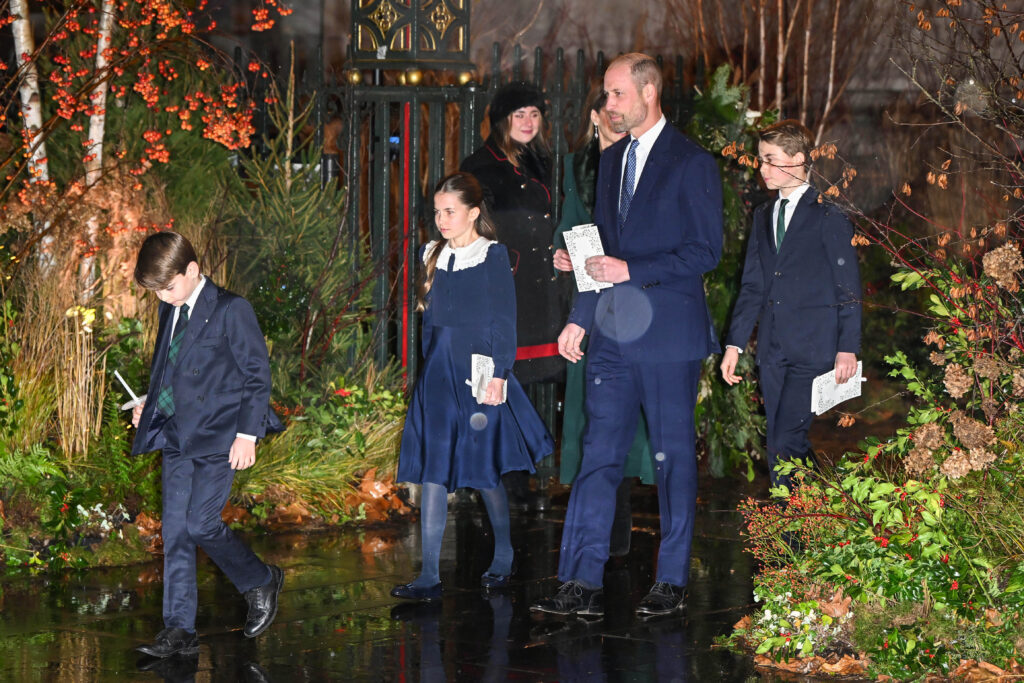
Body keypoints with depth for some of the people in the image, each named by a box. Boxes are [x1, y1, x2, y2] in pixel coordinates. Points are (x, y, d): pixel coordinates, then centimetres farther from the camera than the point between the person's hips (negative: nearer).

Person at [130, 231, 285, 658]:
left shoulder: (230, 310, -9)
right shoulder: (170, 312, 13)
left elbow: (257, 373, -8)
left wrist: (247, 434, -12)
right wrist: (149, 406, 11)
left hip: (219, 439, -7)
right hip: (177, 439, 7)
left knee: (200, 523, -14)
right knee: (175, 531, 2)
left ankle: (261, 581, 11)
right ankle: (180, 630, 4)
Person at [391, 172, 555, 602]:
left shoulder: (493, 257, -4)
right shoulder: (434, 258, 12)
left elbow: (505, 321, -8)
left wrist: (499, 374, -14)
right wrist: (429, 370, 17)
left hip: (478, 375, -5)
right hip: (438, 375, 5)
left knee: (485, 471, 3)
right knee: (431, 472, -3)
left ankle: (503, 560, 23)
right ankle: (429, 576, -5)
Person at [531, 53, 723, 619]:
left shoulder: (691, 163, -6)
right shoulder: (612, 160, 16)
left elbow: (706, 250, -10)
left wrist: (631, 270, -15)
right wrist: (580, 318, 15)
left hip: (668, 335, -6)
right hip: (613, 333, 6)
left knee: (673, 456, 3)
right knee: (598, 454, 1)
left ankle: (672, 582, 12)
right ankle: (583, 583, 0)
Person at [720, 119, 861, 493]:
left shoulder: (828, 218, -4)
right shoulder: (763, 216, 15)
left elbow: (849, 289, -4)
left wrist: (847, 348, -10)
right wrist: (735, 343, 11)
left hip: (813, 350, -6)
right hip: (772, 351, 7)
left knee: (785, 443, -13)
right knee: (784, 446, 7)